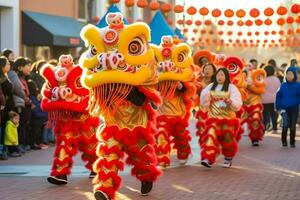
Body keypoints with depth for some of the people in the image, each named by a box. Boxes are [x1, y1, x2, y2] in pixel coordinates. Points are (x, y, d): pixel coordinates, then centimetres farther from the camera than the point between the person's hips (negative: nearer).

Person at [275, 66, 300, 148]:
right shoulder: (283, 85, 0)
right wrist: (278, 107, 2)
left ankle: (292, 142, 23)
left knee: (292, 127, 7)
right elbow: (278, 96, 6)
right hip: (284, 109, 0)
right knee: (285, 125, -17)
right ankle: (284, 141, 1)